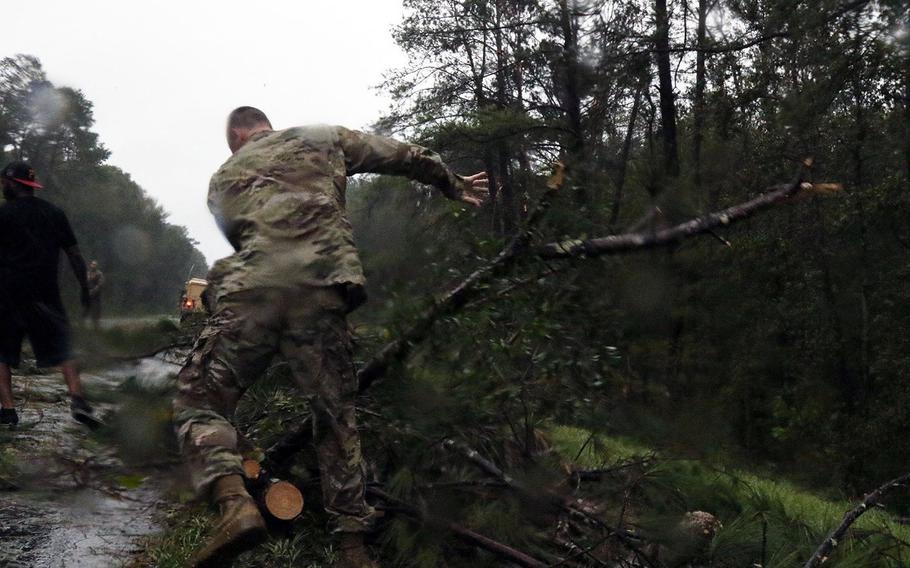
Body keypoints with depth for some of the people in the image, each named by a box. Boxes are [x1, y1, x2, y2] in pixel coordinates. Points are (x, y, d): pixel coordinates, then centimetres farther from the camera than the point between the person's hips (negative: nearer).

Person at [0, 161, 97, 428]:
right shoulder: (55, 213, 10)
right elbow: (75, 255, 9)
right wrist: (85, 290, 13)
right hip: (46, 294, 3)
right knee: (62, 350, 4)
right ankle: (77, 399, -14)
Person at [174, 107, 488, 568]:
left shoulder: (223, 180, 26)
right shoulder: (322, 139, 24)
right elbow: (406, 157, 30)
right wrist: (454, 185, 44)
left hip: (251, 292, -1)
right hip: (320, 296, 1)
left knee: (198, 400, 8)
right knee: (335, 417, 14)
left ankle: (234, 503, -18)